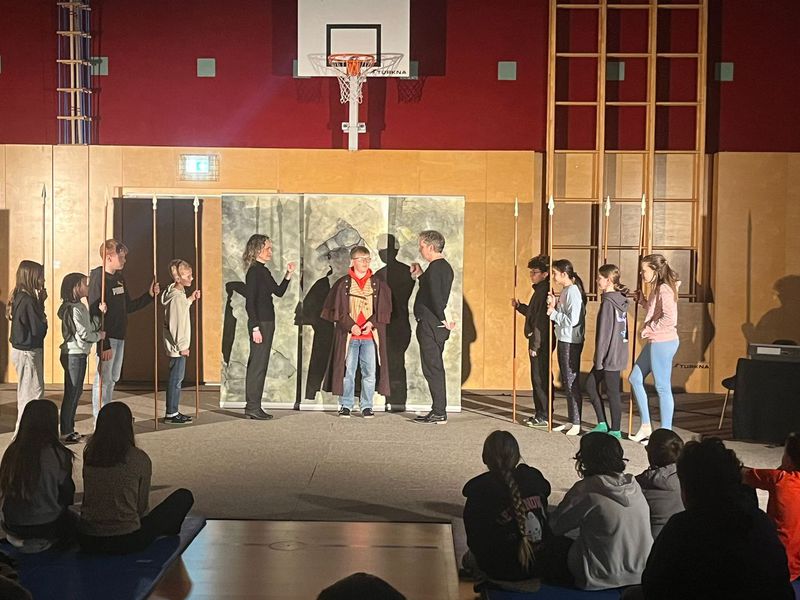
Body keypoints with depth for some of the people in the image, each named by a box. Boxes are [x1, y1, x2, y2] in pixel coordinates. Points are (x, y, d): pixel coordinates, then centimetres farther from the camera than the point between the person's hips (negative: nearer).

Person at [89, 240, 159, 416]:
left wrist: (149, 295, 10)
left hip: (119, 337, 9)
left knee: (113, 378, 16)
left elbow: (128, 307, 21)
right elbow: (95, 314, -20)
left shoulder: (119, 278, 12)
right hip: (106, 338, -9)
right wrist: (104, 345, -24)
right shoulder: (98, 279, -15)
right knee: (103, 379, -4)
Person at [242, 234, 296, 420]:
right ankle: (252, 407, -2)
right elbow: (250, 302, -17)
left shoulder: (264, 271, 15)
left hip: (267, 322, 9)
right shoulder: (254, 272, -12)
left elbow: (279, 292, 20)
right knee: (258, 364, -6)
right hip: (259, 323, -9)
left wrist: (288, 274, 8)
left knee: (259, 365, 11)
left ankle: (253, 407, 15)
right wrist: (255, 328, -20)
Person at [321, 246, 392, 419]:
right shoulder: (343, 284, 3)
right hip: (348, 334, -1)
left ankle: (366, 406, 10)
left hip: (371, 335, 1)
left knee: (369, 372, 1)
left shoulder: (378, 284, 8)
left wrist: (372, 322, -11)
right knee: (347, 371, 1)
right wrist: (350, 325, -12)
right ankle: (345, 406, 10)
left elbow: (385, 309, 5)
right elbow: (336, 309, -1)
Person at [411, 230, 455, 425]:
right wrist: (420, 276, 17)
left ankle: (439, 414, -4)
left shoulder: (435, 267, -16)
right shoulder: (445, 267, 15)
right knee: (435, 368, 14)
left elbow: (436, 296, -24)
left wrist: (442, 319, -17)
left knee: (432, 368, -6)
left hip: (430, 324, -10)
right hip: (436, 324, 10)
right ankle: (438, 411, 19)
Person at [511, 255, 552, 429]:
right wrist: (519, 306, 14)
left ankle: (545, 417, -1)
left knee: (540, 378, -6)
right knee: (538, 378, 14)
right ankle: (540, 414, 22)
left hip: (541, 343, -10)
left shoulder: (544, 291, -16)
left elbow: (541, 320, -21)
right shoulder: (540, 290, 16)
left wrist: (535, 345, -21)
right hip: (538, 341, 10)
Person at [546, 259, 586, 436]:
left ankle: (576, 424, 2)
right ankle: (571, 421, 22)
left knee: (572, 382, -4)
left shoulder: (573, 292, -16)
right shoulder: (564, 291, 12)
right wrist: (554, 306, -2)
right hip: (563, 340, 10)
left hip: (571, 342, -10)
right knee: (566, 382, 14)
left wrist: (553, 312, -13)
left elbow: (572, 320, -22)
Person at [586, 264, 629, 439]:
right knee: (590, 384, 16)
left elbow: (605, 333, -17)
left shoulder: (608, 303, -17)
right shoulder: (620, 300, 10)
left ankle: (615, 431, 9)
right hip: (619, 353, 9)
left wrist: (599, 359, -13)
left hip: (610, 356, -9)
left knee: (612, 392, 0)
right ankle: (603, 424, 19)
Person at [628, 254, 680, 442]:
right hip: (655, 342, 11)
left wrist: (650, 328, -16)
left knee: (662, 387, -2)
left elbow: (669, 318, -26)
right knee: (635, 378, 14)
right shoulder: (656, 288, 13)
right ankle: (646, 426, 19)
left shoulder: (664, 289, -17)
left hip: (663, 342, -11)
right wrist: (641, 300, 12)